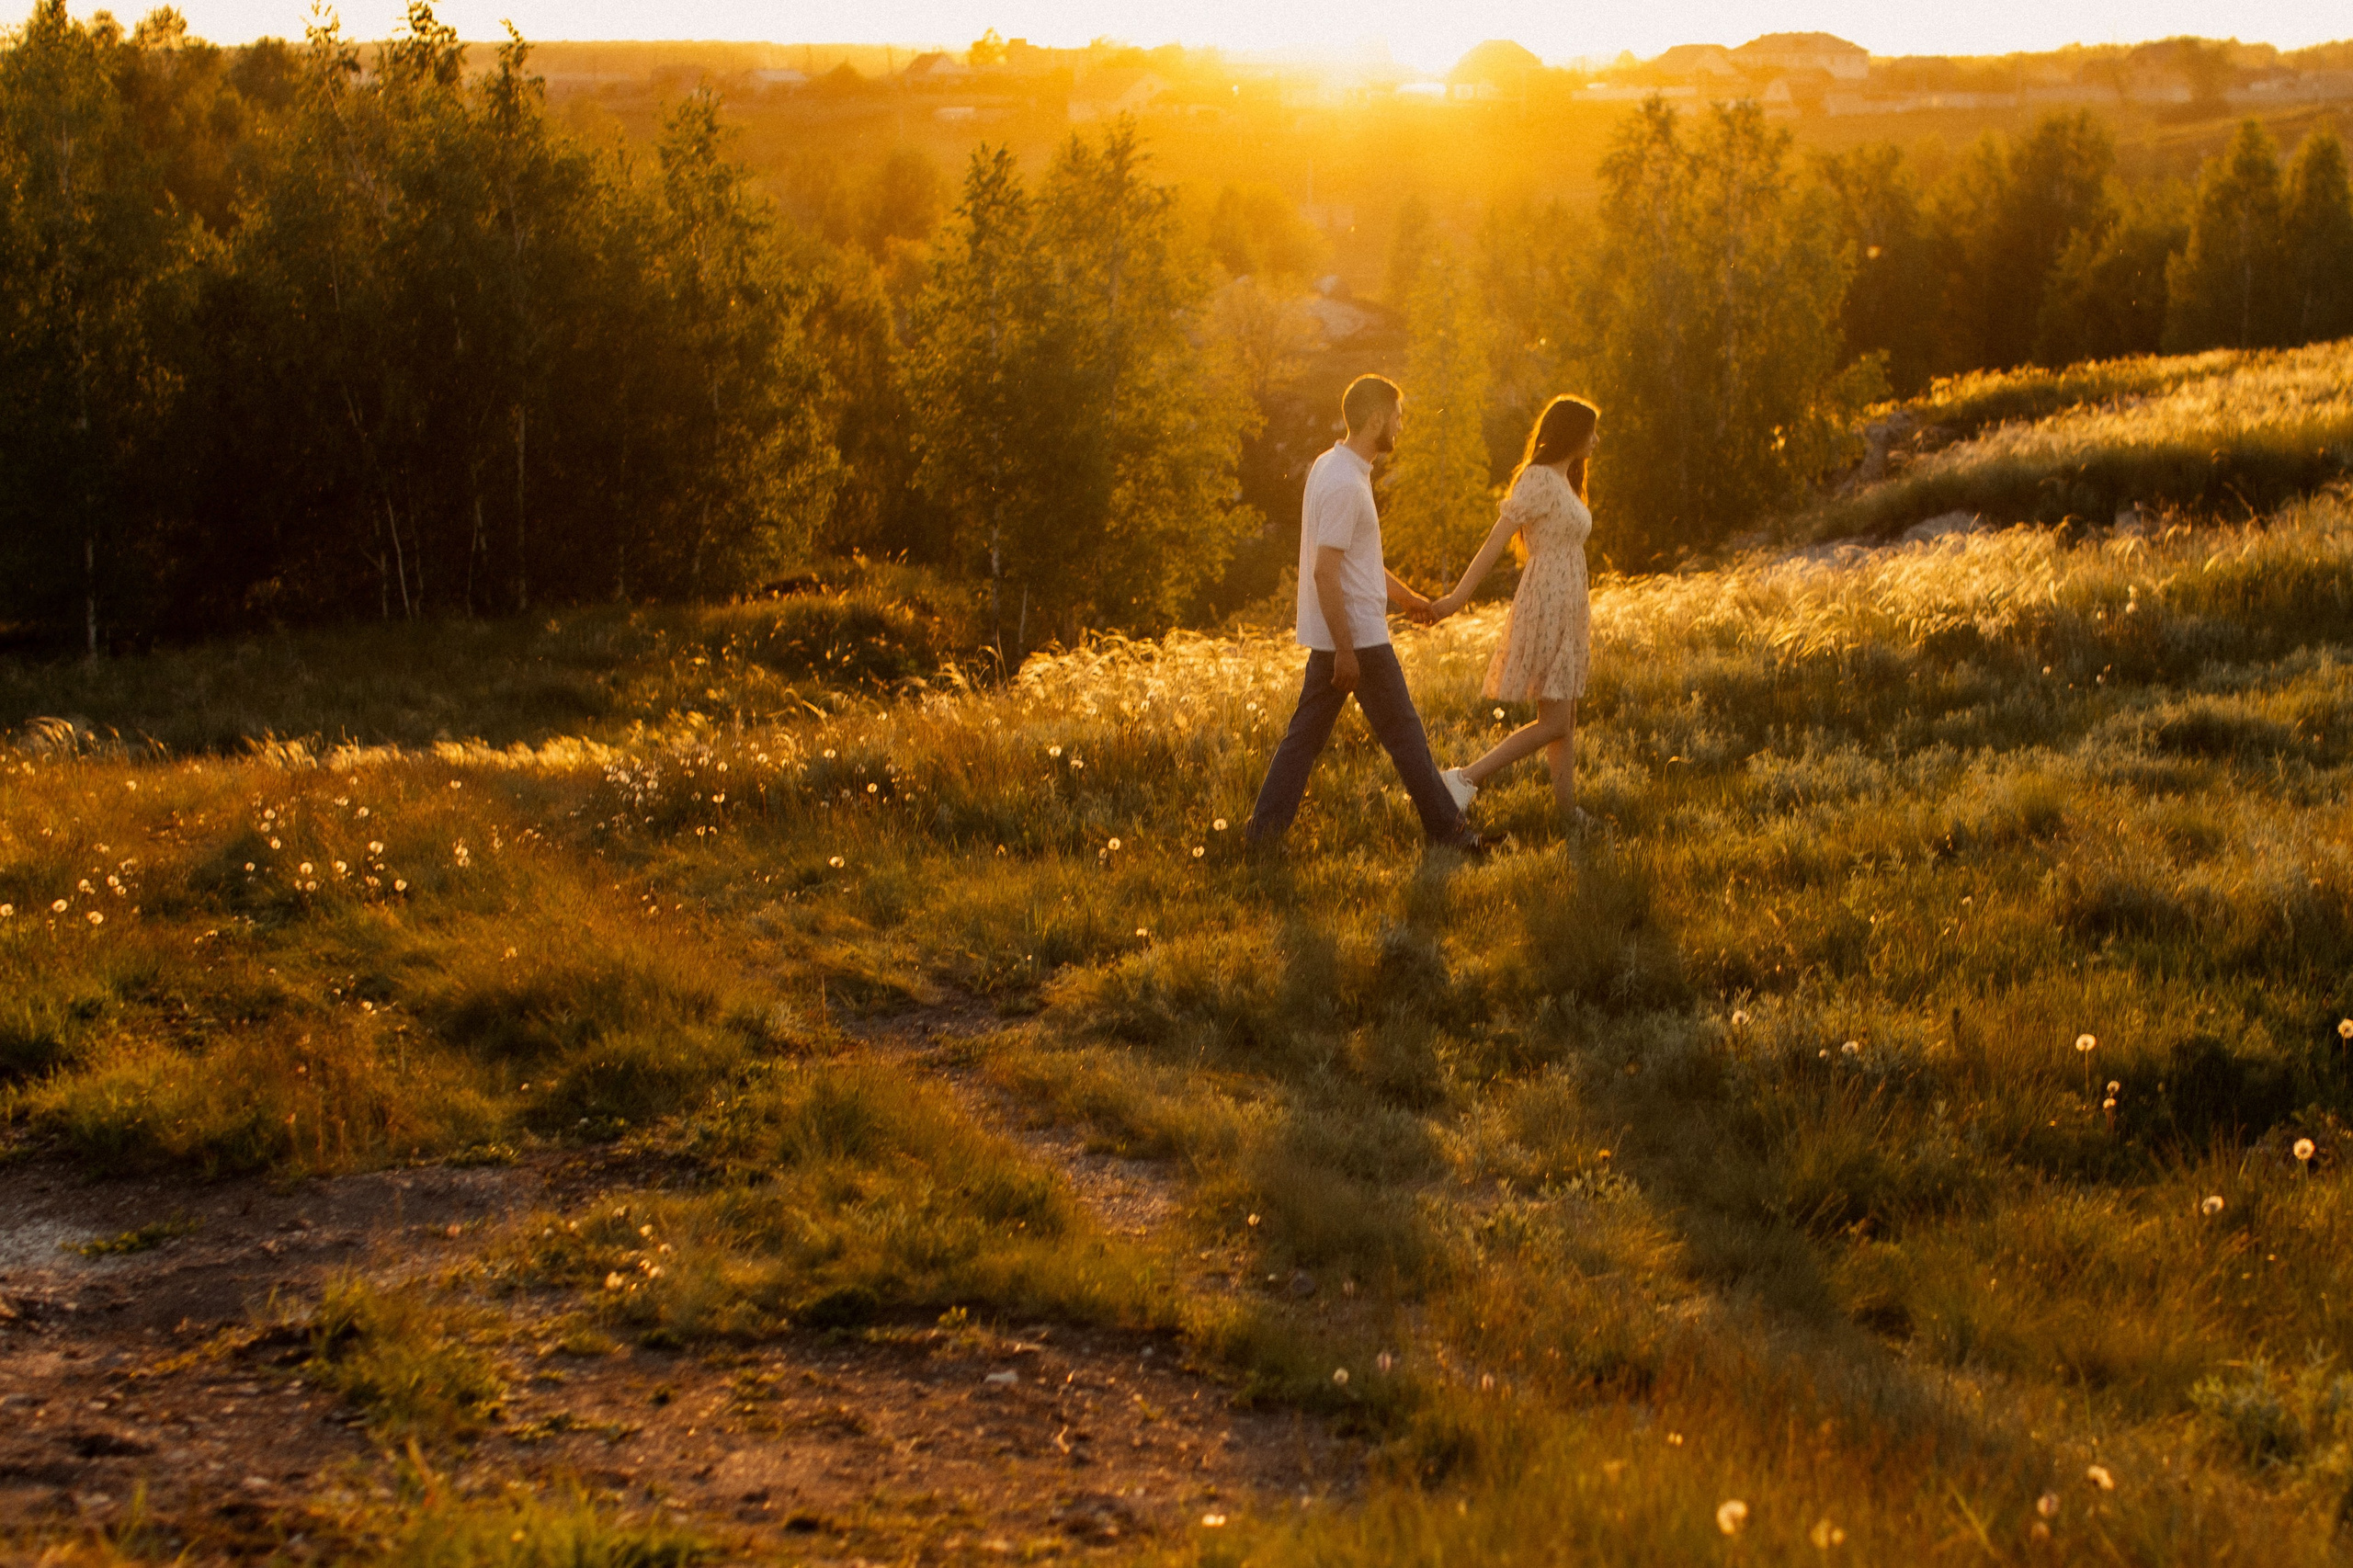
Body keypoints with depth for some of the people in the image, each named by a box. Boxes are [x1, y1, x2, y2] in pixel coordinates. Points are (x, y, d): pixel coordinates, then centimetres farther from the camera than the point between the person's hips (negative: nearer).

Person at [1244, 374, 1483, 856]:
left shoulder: (1332, 466, 12)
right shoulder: (1345, 484, -20)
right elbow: (1325, 572, -24)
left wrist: (1405, 596, 31)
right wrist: (1346, 651, -22)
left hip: (1330, 637, 9)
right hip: (1358, 636, -9)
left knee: (1305, 733, 10)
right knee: (1404, 734, 1)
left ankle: (1263, 828, 11)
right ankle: (1447, 829, 11)